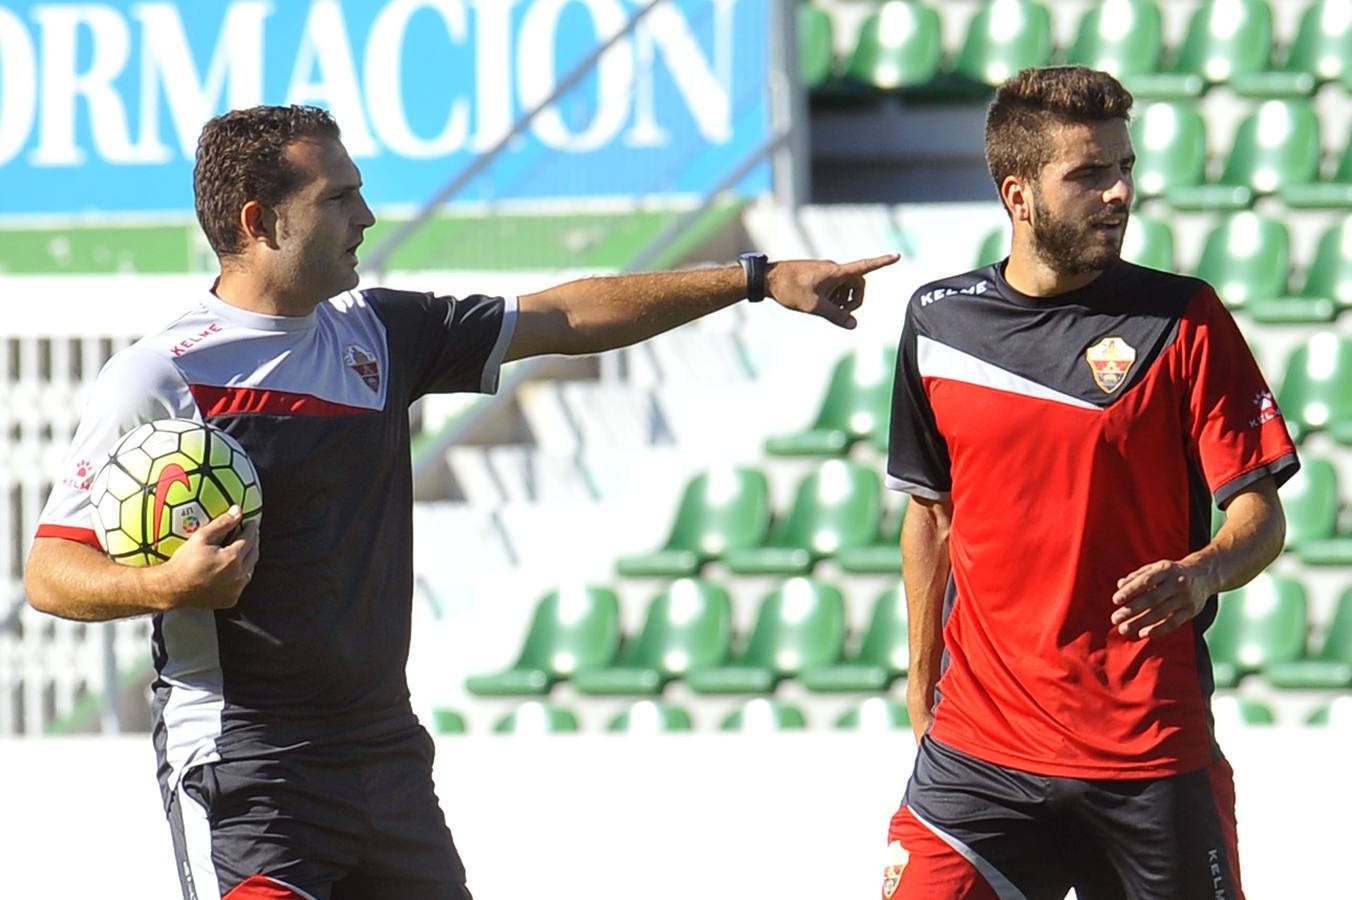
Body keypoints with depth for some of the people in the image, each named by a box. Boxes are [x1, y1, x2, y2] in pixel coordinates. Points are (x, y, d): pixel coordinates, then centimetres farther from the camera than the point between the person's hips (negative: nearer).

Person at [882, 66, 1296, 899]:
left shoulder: (1183, 319, -3)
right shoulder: (940, 321, 5)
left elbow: (1261, 515, -5)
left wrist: (1202, 574, -27)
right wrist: (922, 687, 20)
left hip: (1153, 750, -2)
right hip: (979, 745, 2)